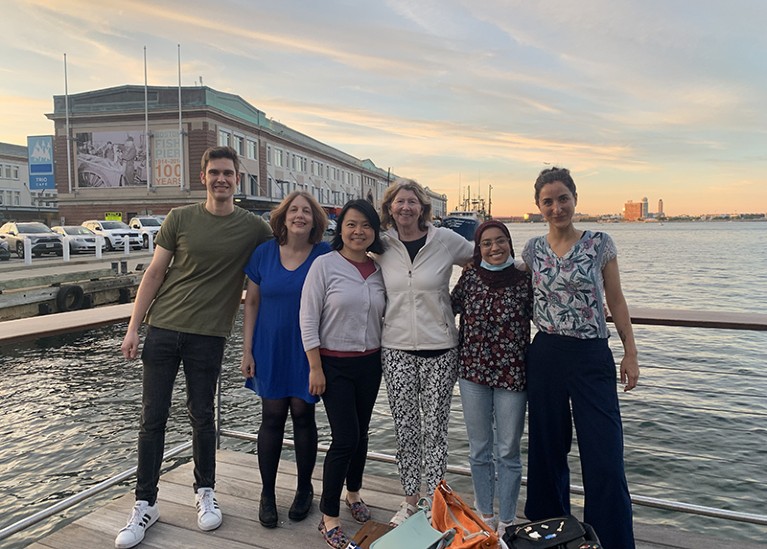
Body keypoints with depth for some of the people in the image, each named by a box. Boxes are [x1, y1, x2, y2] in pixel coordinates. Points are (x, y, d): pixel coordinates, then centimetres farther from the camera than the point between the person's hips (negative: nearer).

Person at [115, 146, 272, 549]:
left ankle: (205, 492, 29)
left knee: (201, 416, 9)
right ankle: (145, 504, 20)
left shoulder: (253, 227, -1)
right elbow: (154, 273, 3)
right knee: (153, 418, 6)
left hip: (208, 335, -1)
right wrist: (133, 328, -1)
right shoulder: (180, 218, 1)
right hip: (162, 329, 1)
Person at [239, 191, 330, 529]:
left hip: (307, 352, -1)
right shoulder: (263, 254, -1)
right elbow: (252, 303, 5)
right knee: (272, 417, 7)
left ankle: (304, 489, 29)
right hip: (270, 349, 2)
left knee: (303, 415, 8)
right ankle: (267, 493, 24)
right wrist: (247, 350, 1)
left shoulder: (325, 256, -7)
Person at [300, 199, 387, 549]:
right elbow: (308, 318, -11)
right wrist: (315, 368, -13)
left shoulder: (379, 270, 3)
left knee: (360, 433, 16)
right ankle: (328, 518, 10)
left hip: (370, 363, 5)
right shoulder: (324, 265, -10)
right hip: (334, 364, -4)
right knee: (345, 438, -7)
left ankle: (353, 494, 39)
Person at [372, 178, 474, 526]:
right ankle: (410, 499, 26)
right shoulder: (381, 245, 2)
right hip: (396, 349, 2)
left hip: (440, 349, -1)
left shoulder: (446, 240, -4)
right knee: (405, 428, 9)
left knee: (435, 429, 7)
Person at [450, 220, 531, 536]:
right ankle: (484, 514, 33)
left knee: (508, 452, 9)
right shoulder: (469, 277, -1)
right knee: (479, 450, 15)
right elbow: (449, 308, 10)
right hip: (473, 371, 2)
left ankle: (506, 521, 27)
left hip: (512, 374, -2)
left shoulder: (524, 281, -5)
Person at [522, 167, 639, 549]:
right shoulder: (533, 250, 4)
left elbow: (616, 301, 2)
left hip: (592, 358, -2)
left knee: (604, 457, -3)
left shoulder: (600, 243, -2)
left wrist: (630, 353, 1)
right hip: (545, 356, 3)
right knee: (548, 450, 14)